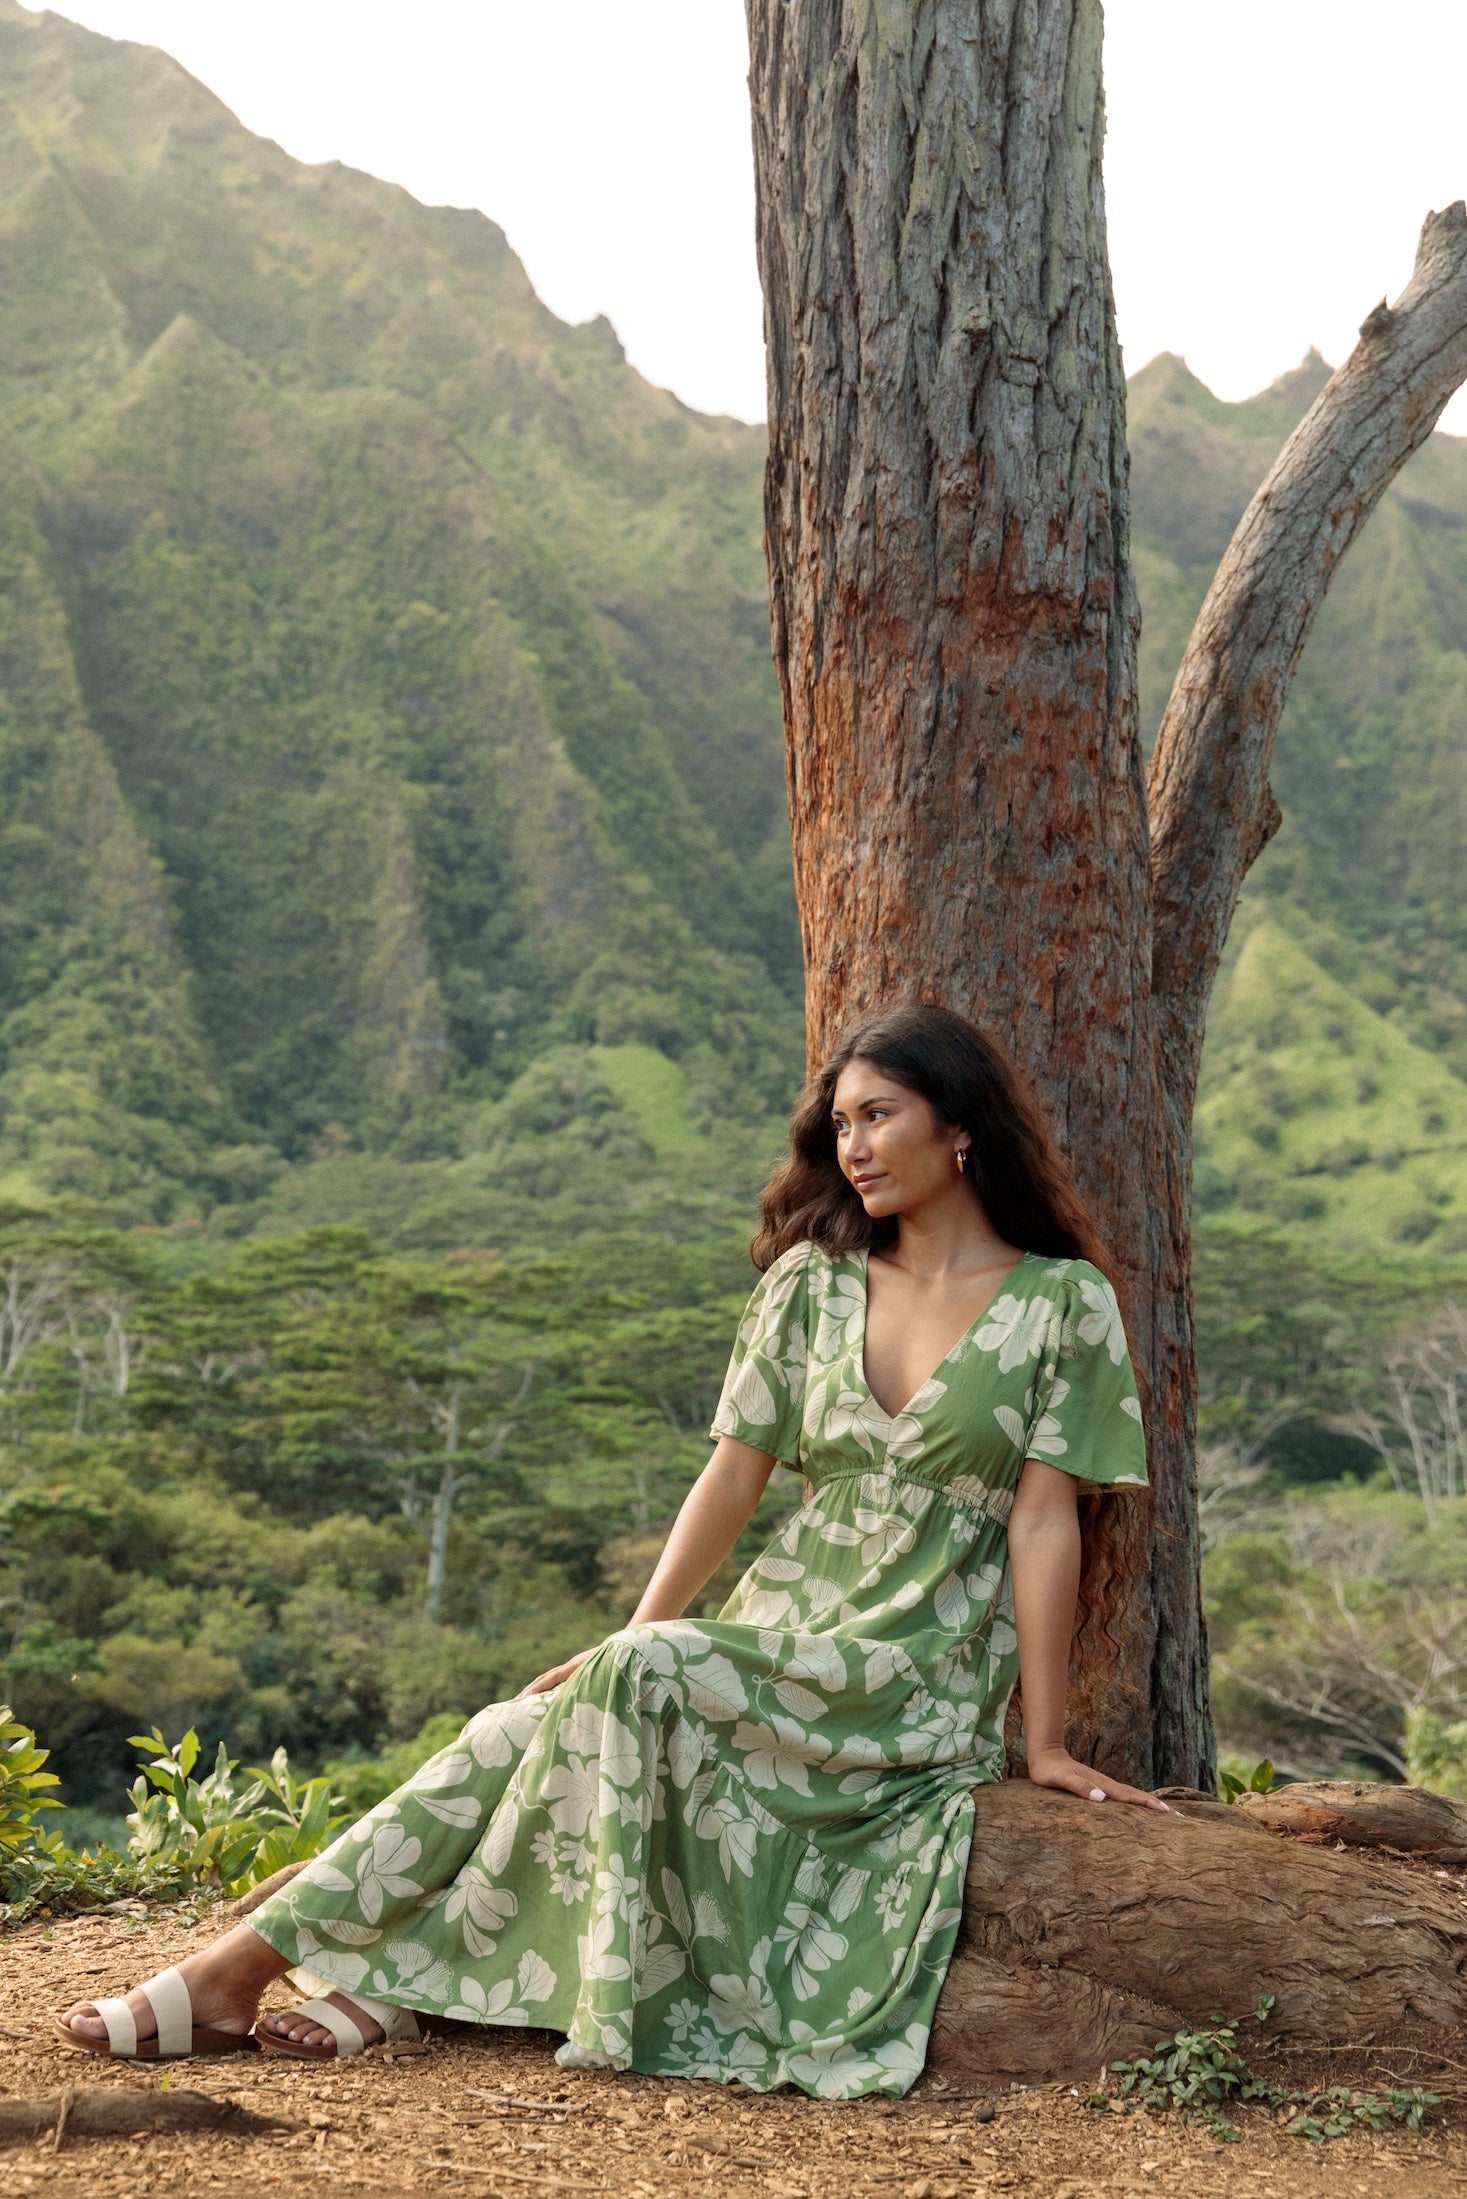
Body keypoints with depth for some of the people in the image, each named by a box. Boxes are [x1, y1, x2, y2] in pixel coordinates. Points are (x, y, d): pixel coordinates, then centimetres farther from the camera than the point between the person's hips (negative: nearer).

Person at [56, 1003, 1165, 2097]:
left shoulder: (1063, 1302, -3)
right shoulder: (814, 1281, 10)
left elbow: (1043, 1521, -6)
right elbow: (736, 1475, 9)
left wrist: (1044, 1740, -7)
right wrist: (631, 1640, 0)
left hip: (916, 1681, -4)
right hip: (783, 1634, 5)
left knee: (633, 1684, -28)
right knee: (520, 1733, -20)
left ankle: (401, 1980, -20)